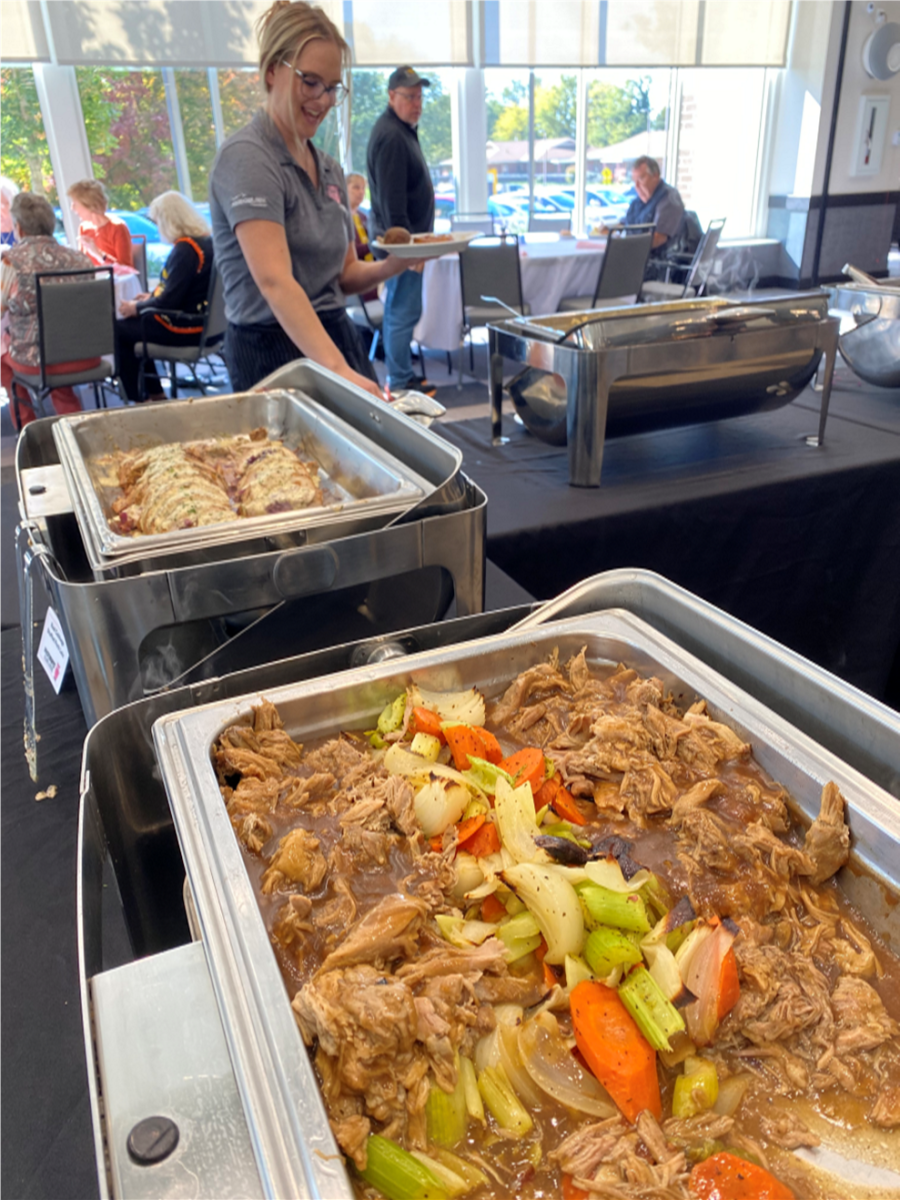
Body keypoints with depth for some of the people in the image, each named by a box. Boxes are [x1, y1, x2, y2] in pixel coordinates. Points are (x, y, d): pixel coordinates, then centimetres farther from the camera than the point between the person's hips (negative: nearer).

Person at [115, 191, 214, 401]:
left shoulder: (185, 249, -21)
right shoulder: (206, 240, 7)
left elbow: (169, 301, -22)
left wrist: (136, 308, -6)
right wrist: (151, 296, 16)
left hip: (187, 327, -10)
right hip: (201, 320, 10)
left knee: (118, 330, 4)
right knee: (130, 325, 22)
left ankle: (139, 400, 13)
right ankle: (154, 394, 22)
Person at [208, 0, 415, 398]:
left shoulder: (329, 169, 13)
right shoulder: (247, 158, -13)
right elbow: (275, 282, -26)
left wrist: (390, 266, -6)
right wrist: (339, 370, -38)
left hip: (338, 339, 8)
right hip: (276, 353, -8)